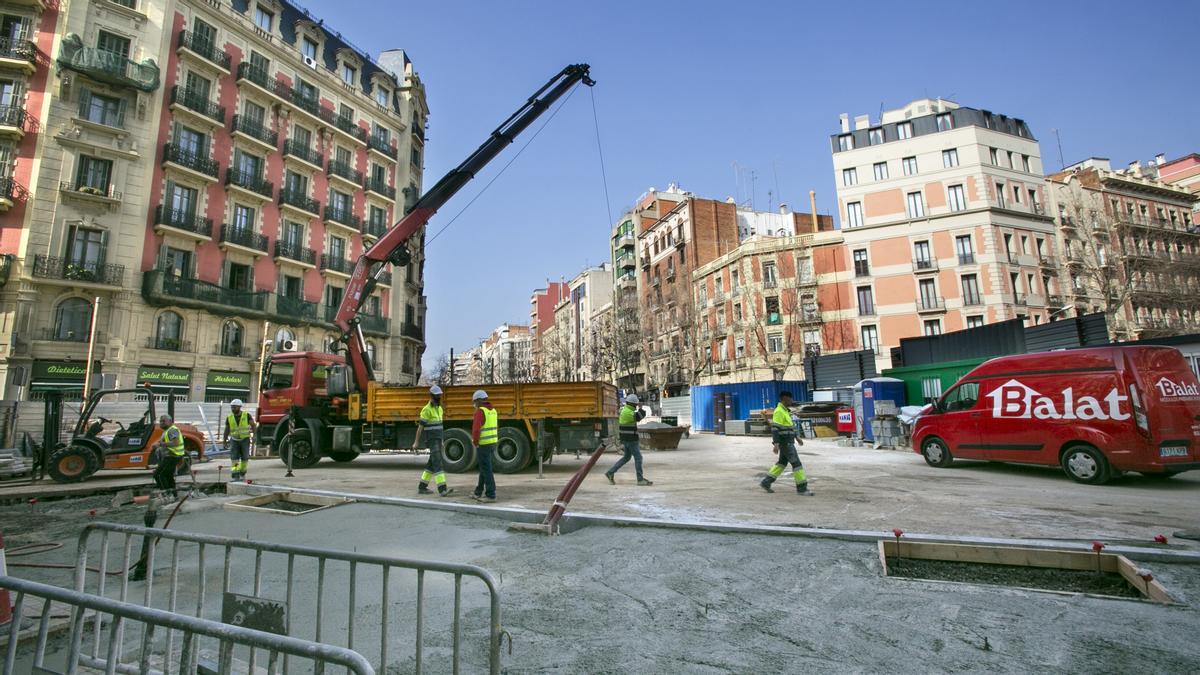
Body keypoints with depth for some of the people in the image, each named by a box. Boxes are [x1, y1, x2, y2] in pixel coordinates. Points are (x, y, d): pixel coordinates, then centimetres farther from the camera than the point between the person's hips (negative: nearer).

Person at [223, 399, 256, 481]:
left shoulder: (246, 415, -7)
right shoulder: (229, 418, 0)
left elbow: (253, 425, -3)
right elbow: (227, 430, 8)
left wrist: (254, 435, -15)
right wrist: (225, 442, 8)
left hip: (245, 440, -1)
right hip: (234, 441, 1)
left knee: (244, 458, 6)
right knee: (234, 459, -10)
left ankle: (242, 474, 25)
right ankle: (235, 476, -13)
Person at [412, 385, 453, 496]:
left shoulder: (439, 408, 14)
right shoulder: (427, 409, -14)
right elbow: (420, 427, -11)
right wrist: (416, 442, -9)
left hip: (438, 440, 9)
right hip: (432, 440, -9)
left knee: (432, 464, 12)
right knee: (437, 464, -16)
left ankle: (422, 487, 22)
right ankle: (442, 489, -20)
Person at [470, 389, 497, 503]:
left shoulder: (480, 411, -14)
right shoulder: (493, 410, 13)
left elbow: (476, 429, -22)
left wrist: (475, 442, -8)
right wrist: (493, 441, 18)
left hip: (483, 444, -9)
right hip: (492, 442, 9)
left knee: (486, 470, -3)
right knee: (483, 468, 18)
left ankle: (491, 495, 1)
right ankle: (479, 493, 29)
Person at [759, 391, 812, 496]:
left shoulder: (785, 411, 14)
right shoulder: (779, 411, -18)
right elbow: (775, 428, -25)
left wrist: (797, 437, 29)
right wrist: (776, 443, -30)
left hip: (787, 442, 10)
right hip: (785, 443, -10)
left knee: (782, 463, 14)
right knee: (796, 463, -5)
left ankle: (766, 482, 17)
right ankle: (801, 488, 1)